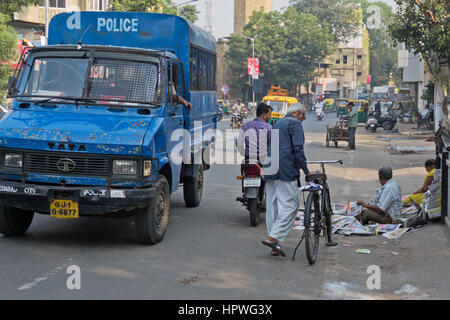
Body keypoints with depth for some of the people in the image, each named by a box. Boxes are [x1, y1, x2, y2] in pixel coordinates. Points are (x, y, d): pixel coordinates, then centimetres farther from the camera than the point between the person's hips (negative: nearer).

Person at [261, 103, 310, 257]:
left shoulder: (277, 124, 24)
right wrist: (306, 170, -9)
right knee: (289, 205, -9)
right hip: (286, 170, -9)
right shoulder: (295, 123, -2)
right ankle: (273, 237, -20)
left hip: (270, 171, 9)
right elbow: (298, 149, -12)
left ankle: (275, 247, 9)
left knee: (272, 206, 7)